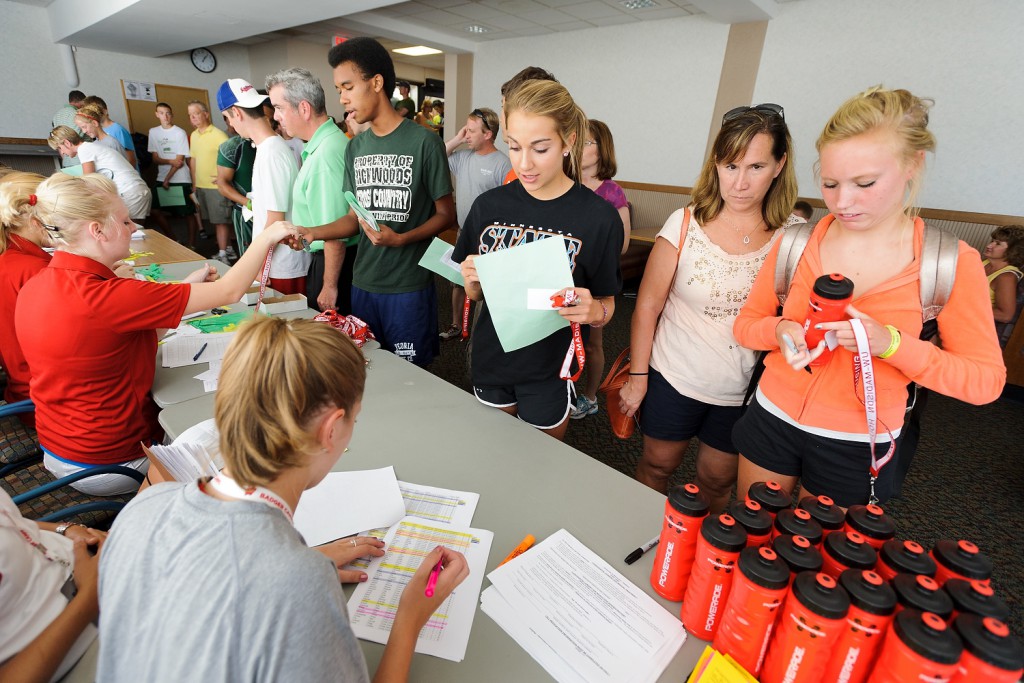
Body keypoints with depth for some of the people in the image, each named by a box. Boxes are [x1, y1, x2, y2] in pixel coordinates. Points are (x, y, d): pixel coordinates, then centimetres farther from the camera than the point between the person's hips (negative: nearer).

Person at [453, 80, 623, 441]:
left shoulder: (599, 217, -15)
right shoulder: (489, 205, -5)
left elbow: (605, 306, -5)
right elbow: (476, 294, 5)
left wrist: (594, 311, -27)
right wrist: (472, 282, -17)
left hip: (550, 372, -3)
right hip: (490, 362, 3)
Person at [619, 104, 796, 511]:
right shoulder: (685, 224, -13)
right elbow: (648, 306, -8)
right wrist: (637, 378, -6)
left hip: (743, 391, 1)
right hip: (674, 380, -1)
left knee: (717, 482, 20)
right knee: (657, 465, 19)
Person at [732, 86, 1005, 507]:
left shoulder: (952, 263, -10)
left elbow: (986, 381, -7)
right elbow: (746, 323, 1)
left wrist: (889, 343, -24)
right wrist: (781, 330, -21)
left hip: (858, 451, -1)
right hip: (772, 421, 2)